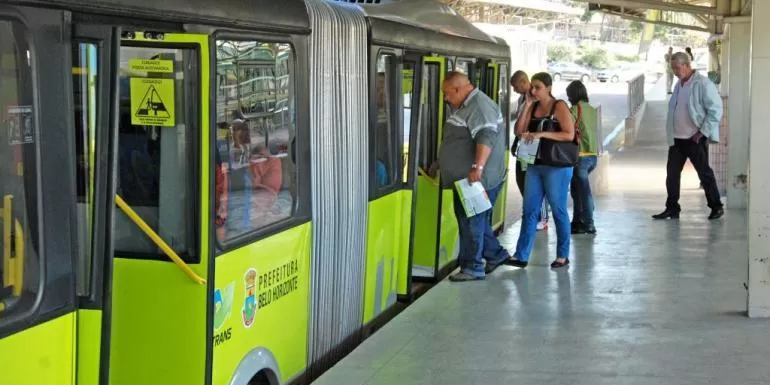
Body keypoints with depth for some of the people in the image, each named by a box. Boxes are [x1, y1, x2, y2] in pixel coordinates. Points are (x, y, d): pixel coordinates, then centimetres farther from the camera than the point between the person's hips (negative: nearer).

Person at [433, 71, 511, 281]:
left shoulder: (480, 107, -16)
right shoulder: (463, 106, 19)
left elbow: (486, 138, -29)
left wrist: (478, 167, -39)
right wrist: (440, 163, 37)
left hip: (477, 179, -10)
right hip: (465, 179, 10)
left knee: (471, 222, -4)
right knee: (475, 220, 16)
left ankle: (473, 267, 3)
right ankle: (495, 253, 27)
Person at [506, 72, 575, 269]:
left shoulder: (559, 106, -8)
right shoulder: (533, 107, 9)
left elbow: (569, 134, -16)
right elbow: (519, 131, 4)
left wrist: (542, 134, -23)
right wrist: (526, 108, -5)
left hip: (557, 166, -6)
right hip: (535, 165, 6)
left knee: (559, 210, 3)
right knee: (529, 211, 5)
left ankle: (563, 255, 14)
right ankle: (521, 256, 6)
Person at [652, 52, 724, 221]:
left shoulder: (703, 84, -12)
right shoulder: (679, 85, 13)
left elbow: (715, 110, -14)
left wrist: (703, 132, -16)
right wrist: (671, 133, 14)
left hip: (695, 139, -8)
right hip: (676, 139, 8)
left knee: (705, 174, 1)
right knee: (672, 173, 7)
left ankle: (716, 207, 12)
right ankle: (672, 208, 15)